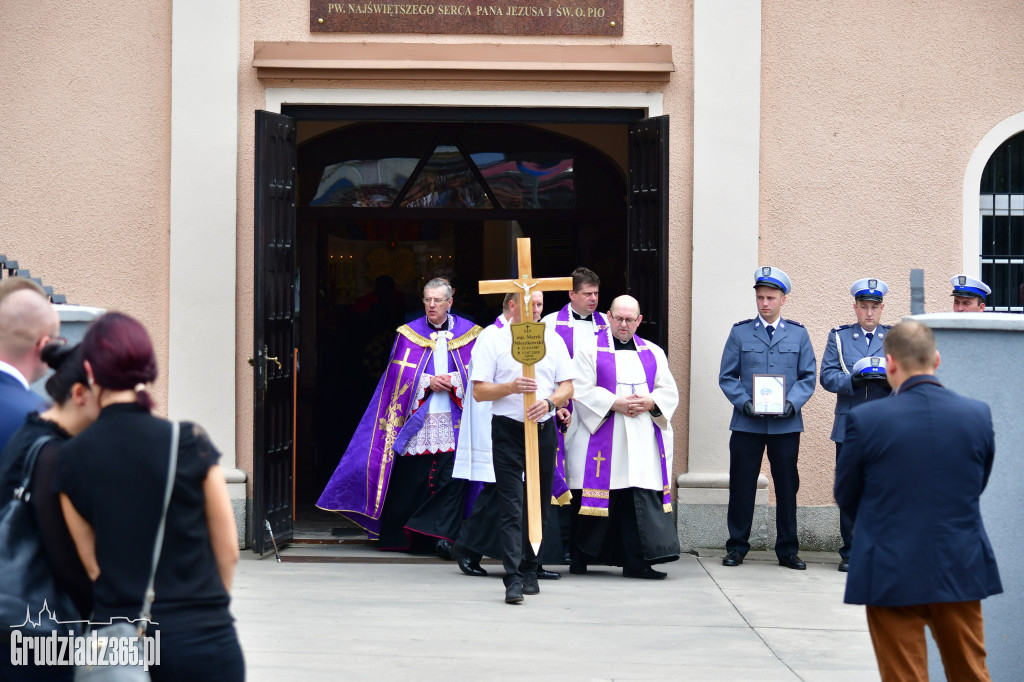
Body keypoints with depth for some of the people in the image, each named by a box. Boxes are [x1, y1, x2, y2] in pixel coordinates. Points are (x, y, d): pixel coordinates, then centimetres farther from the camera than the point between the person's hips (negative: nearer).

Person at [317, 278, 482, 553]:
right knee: (412, 478, 0)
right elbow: (399, 375, 3)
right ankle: (403, 536, 10)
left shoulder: (469, 334, 8)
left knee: (452, 478, -11)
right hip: (417, 421, 0)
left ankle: (441, 534, -9)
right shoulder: (409, 334, 10)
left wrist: (452, 381, -12)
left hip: (455, 420, 0)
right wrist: (429, 381, -11)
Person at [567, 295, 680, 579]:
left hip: (643, 441, 3)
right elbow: (581, 391, -5)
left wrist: (650, 403, -8)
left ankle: (637, 562, -6)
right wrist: (614, 403, -15)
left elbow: (670, 392, 12)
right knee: (598, 496, -1)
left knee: (643, 498, -6)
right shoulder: (591, 351, 4)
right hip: (603, 436, -3)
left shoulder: (653, 353, 15)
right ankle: (580, 558, 13)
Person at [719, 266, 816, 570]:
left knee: (787, 487, 4)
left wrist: (791, 403, -11)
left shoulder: (798, 334, 9)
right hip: (747, 423, 0)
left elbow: (808, 377, 6)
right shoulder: (740, 332, 7)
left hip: (786, 424, 1)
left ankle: (787, 550, 13)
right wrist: (744, 402, -11)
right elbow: (727, 377, 6)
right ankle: (737, 547, 12)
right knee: (741, 486, 2)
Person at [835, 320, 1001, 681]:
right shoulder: (978, 414, -4)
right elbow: (978, 486, 9)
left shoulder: (866, 419, -13)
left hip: (893, 577, -3)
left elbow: (846, 495, 0)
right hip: (961, 570, 3)